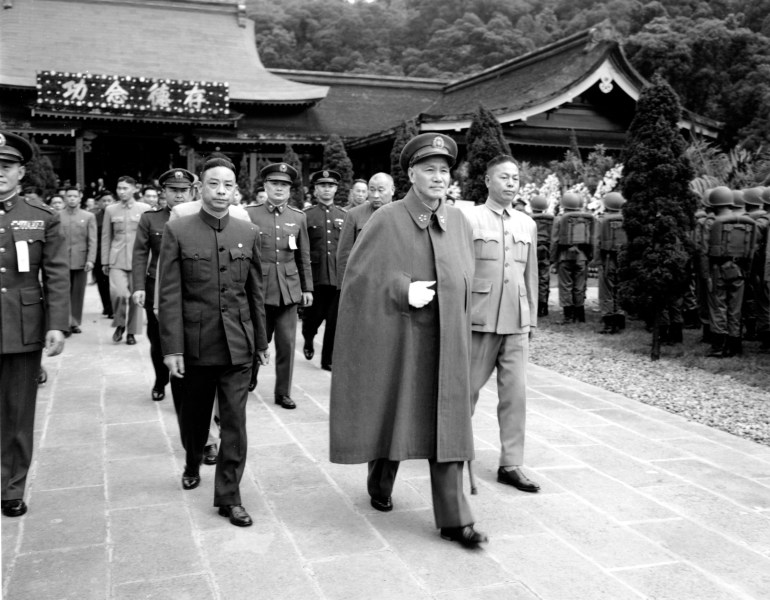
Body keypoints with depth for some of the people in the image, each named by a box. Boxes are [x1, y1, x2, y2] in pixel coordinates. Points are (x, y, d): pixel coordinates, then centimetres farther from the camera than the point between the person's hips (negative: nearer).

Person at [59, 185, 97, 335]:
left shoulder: (89, 217, 5)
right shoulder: (57, 216, 7)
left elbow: (92, 241, 0)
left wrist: (90, 260, -10)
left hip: (81, 261, 0)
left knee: (78, 294, 6)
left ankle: (75, 323, 15)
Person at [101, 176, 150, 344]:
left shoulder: (144, 209, 4)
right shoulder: (110, 210, 9)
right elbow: (106, 237, 11)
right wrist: (105, 261, 9)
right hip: (117, 260, 0)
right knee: (118, 293, -17)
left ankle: (132, 332, 18)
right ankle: (119, 323, 9)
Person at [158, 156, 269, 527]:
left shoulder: (248, 233, 3)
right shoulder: (177, 231, -5)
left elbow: (255, 291, 8)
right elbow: (169, 294, -7)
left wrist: (261, 340, 10)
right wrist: (172, 347, -11)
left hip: (237, 343, 1)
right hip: (195, 343, -1)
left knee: (234, 421, 0)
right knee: (194, 414, 18)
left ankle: (228, 496, 11)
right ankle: (192, 465, 45)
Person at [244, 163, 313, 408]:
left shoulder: (299, 217, 8)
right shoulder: (250, 214, -1)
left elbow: (304, 257, 10)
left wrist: (307, 288, 8)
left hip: (289, 288, 2)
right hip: (259, 287, -2)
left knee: (287, 342, 2)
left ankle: (283, 392, 15)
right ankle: (249, 379, 34)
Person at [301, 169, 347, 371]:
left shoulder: (344, 216, 10)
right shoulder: (306, 215, 2)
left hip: (339, 277, 2)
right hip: (315, 276, -2)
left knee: (335, 320, 3)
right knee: (313, 316, 4)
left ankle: (328, 359, 16)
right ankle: (308, 341, 36)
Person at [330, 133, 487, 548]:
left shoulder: (458, 222, 5)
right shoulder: (387, 221, -8)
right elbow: (357, 274, -7)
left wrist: (458, 321, 13)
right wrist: (402, 289, -17)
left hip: (446, 342, 4)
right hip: (396, 338, -3)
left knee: (446, 425, 4)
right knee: (391, 413, 12)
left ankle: (454, 519, 9)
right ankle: (380, 485, 39)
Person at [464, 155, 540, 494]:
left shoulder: (528, 224, 12)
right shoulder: (469, 219, -3)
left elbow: (530, 274, 15)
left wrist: (532, 318, 13)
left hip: (517, 323, 4)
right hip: (479, 320, -4)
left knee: (515, 393, 3)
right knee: (467, 389, 7)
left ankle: (511, 464, 13)